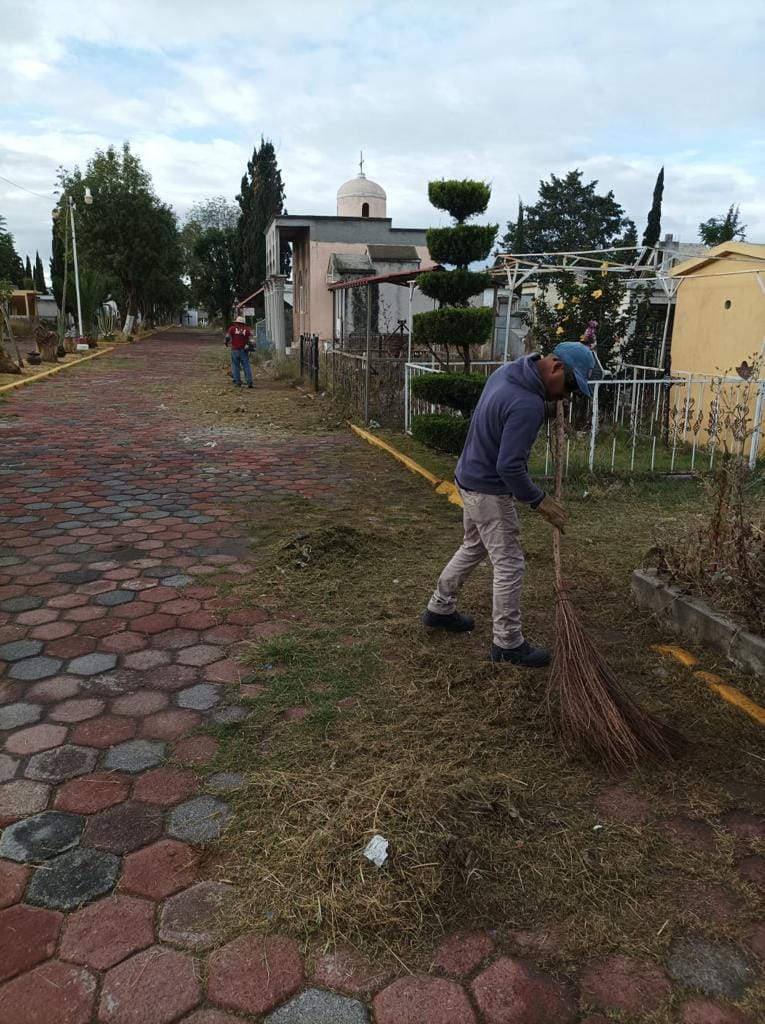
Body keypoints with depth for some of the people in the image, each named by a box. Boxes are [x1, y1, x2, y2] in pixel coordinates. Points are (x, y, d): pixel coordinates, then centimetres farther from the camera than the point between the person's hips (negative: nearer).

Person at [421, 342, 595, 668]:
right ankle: (507, 643, 12)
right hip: (489, 490, -10)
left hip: (470, 478, 10)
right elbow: (509, 467, -30)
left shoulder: (508, 371, 0)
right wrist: (539, 500, -17)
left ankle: (439, 609, 37)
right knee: (509, 564, 1)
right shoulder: (527, 405, -29)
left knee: (474, 547, 24)